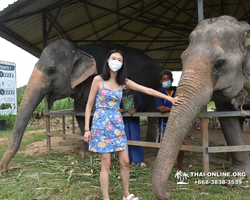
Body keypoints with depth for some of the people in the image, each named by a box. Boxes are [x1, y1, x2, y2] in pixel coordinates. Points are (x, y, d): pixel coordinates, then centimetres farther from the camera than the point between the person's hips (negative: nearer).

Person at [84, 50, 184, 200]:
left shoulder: (124, 82, 5)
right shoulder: (98, 80, -4)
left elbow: (147, 90, 1)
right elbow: (89, 105, -2)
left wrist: (169, 98, -4)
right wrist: (87, 129, -5)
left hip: (117, 124, 4)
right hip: (101, 123, -4)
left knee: (125, 161, 6)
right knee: (106, 164, 0)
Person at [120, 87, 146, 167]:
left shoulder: (135, 92, 4)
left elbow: (140, 103, -4)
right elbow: (118, 106, 16)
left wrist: (135, 110, -22)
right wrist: (120, 109, -7)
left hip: (134, 119, -4)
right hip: (125, 120, 4)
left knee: (135, 138, -10)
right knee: (127, 139, 4)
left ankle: (141, 160, -5)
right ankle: (131, 159, 14)